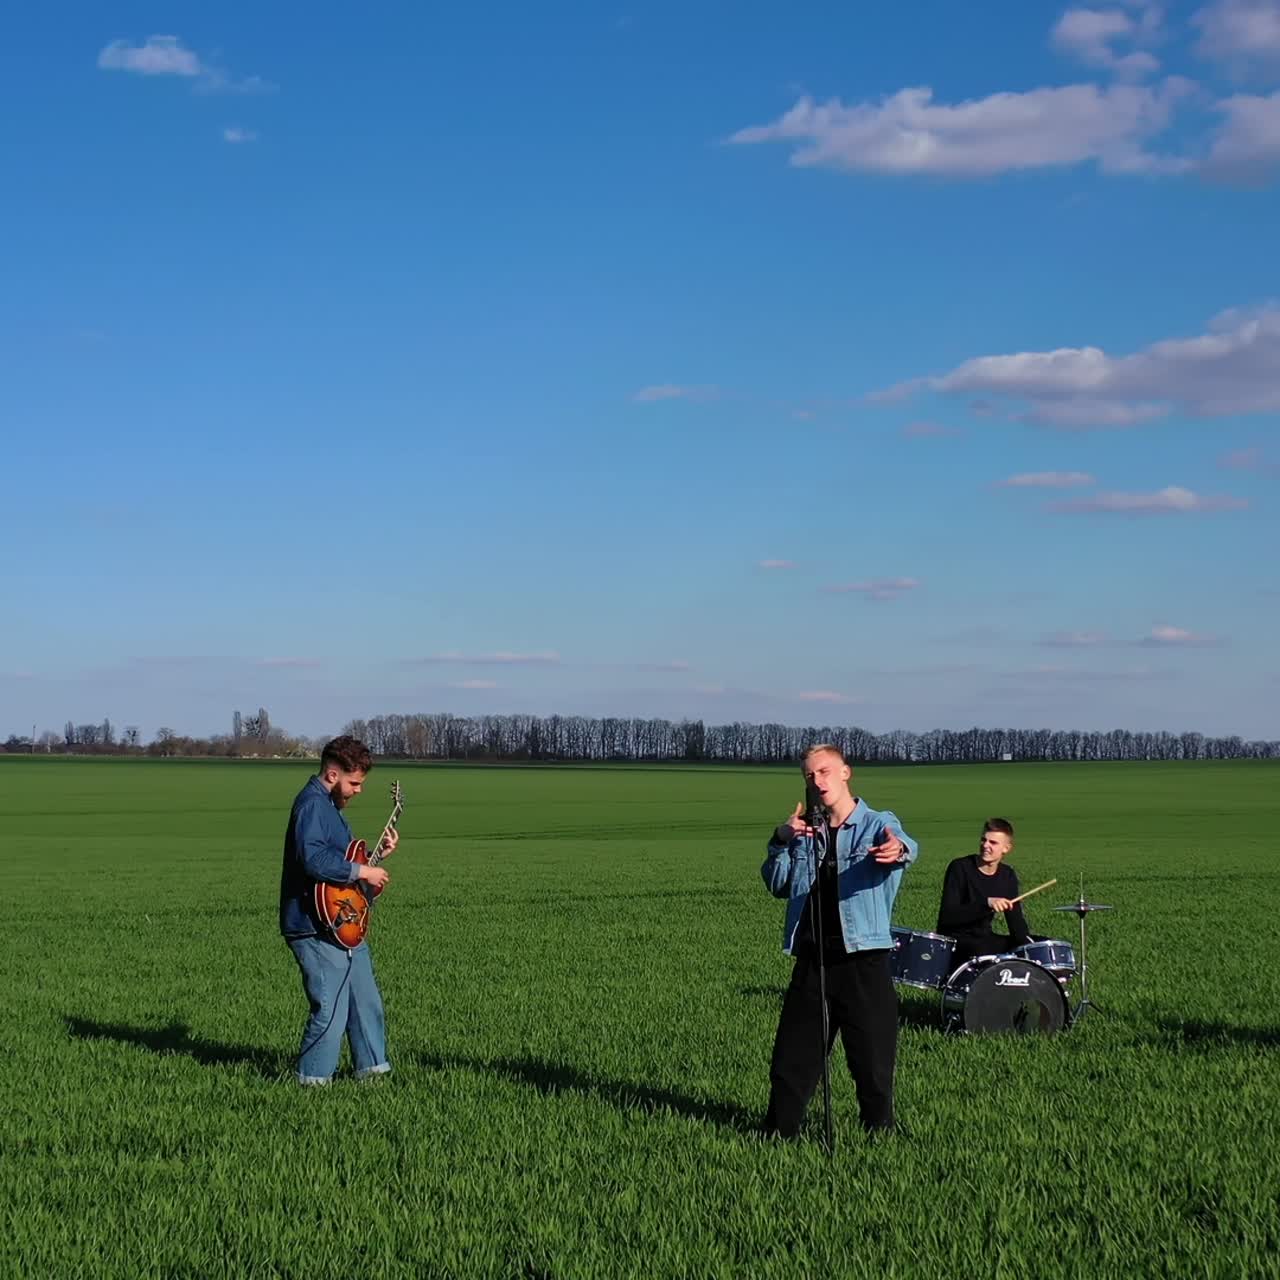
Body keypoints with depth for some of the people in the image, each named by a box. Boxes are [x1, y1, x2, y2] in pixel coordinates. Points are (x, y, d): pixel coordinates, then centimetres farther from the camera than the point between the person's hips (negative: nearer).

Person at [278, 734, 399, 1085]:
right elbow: (312, 858, -30)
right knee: (331, 1011, -8)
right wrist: (362, 871, -23)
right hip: (316, 928, -11)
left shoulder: (330, 805, 18)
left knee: (367, 1002, 16)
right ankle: (312, 1080, 2)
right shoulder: (312, 804, -16)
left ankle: (372, 1066, 27)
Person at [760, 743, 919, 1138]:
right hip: (812, 957, 4)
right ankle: (779, 1131, 20)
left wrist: (898, 850, -51)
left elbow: (904, 844, -26)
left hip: (864, 959, -4)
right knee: (793, 1054, 9)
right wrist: (780, 843, -4)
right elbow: (777, 886, 14)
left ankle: (880, 1131, 15)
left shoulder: (878, 825, -3)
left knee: (873, 1057, 1)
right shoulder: (804, 831, 13)